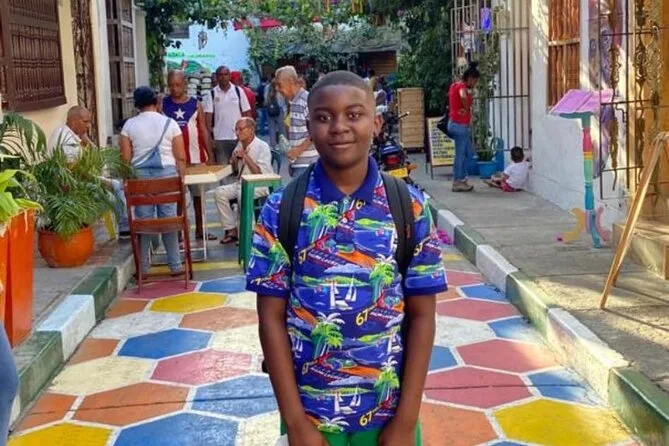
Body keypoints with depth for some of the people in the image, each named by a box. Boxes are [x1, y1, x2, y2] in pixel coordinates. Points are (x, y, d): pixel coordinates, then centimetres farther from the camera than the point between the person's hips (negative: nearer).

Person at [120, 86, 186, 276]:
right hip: (167, 173, -1)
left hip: (140, 175, 1)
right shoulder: (169, 123, 1)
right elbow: (181, 157, -1)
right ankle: (175, 265, 9)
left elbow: (126, 158, 1)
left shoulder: (129, 125, 2)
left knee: (143, 220, 5)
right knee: (169, 219, 4)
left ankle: (143, 268, 10)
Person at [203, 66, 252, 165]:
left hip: (239, 137, 1)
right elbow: (208, 116, -2)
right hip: (220, 138, -1)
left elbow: (247, 113, 6)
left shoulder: (238, 91, 3)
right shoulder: (212, 94, 1)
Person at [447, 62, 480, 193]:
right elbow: (463, 96, -37)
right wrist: (466, 109, -20)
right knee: (460, 154, -3)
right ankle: (457, 182, 4)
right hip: (460, 124, -10)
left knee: (469, 152, 16)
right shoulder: (462, 86, -14)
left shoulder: (455, 85, 14)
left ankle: (462, 179, 19)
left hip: (455, 123, 10)